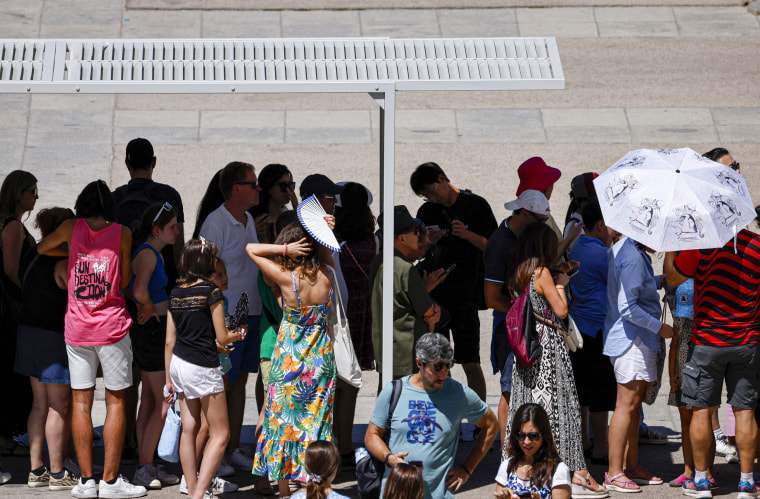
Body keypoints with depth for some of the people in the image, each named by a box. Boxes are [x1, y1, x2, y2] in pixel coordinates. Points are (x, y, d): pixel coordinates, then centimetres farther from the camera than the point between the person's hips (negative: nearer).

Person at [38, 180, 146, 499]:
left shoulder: (72, 228, 2)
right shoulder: (122, 233, -2)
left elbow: (42, 248, 20)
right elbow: (125, 281, 4)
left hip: (77, 327, 2)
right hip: (112, 328, -2)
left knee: (81, 401, 6)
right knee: (115, 401, 3)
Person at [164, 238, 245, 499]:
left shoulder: (176, 293, 6)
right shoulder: (210, 291, -13)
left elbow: (170, 341, 10)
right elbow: (222, 338, -10)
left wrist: (169, 378, 17)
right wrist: (238, 334, 13)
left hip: (179, 364, 7)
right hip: (203, 368, -7)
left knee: (189, 429, 12)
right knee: (220, 434, 1)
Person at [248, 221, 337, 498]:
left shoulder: (286, 278, -19)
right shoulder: (326, 277, -10)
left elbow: (251, 249, -11)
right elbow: (328, 256, 15)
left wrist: (285, 249, -19)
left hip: (289, 358, -3)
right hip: (321, 358, 3)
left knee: (283, 420, 10)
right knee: (318, 420, 11)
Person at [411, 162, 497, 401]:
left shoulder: (476, 206, 0)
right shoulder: (427, 212, 12)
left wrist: (468, 235, -17)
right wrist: (429, 242, -5)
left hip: (464, 298, -4)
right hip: (434, 296, 4)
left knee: (471, 364, -8)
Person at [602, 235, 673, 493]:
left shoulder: (622, 247, 11)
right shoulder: (632, 257, -20)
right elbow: (627, 308, -23)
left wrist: (659, 280, 20)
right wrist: (659, 327, -15)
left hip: (637, 339, 11)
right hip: (632, 339, -11)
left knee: (634, 404, 15)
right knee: (627, 404, -7)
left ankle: (631, 465, 23)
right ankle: (614, 472, -4)